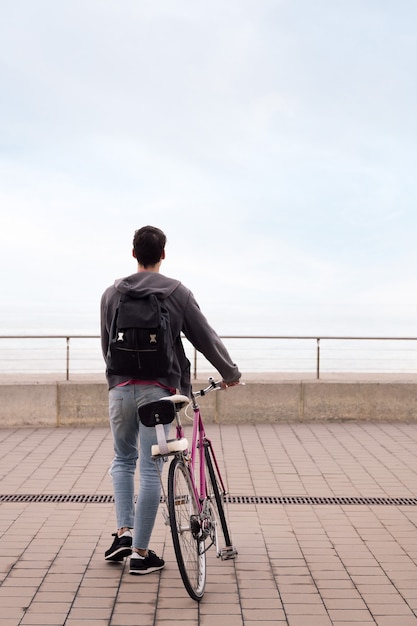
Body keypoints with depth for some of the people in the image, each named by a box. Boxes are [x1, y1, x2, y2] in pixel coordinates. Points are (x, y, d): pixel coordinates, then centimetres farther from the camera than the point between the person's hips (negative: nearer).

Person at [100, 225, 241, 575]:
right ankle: (140, 553, 6)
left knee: (123, 459, 22)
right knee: (150, 469, 1)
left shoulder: (113, 294, 7)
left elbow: (107, 344, 14)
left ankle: (124, 532, 11)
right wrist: (231, 373, 18)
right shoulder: (177, 293, -1)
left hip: (121, 386, 3)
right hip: (158, 390, -2)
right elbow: (206, 339, 3)